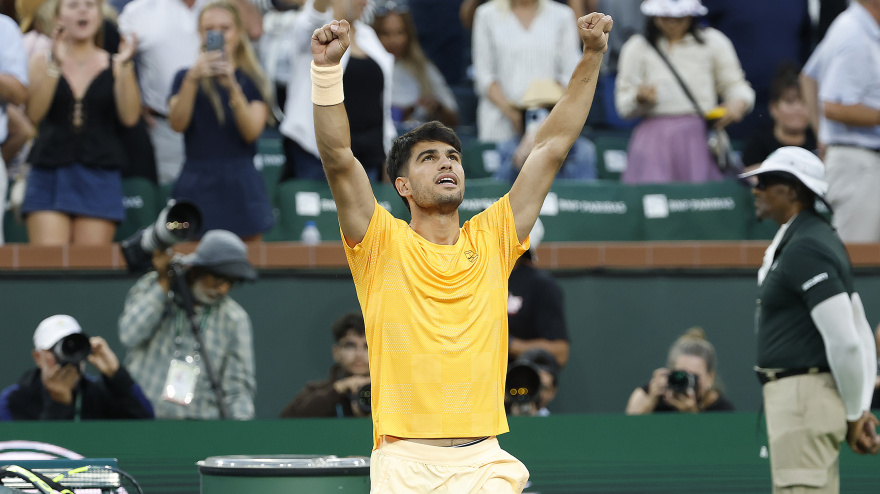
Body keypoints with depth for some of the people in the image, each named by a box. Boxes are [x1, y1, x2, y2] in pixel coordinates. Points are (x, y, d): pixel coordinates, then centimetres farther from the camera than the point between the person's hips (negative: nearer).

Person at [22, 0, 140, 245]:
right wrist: (55, 65, -15)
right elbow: (34, 112, -6)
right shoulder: (42, 62, 10)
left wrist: (125, 66, -13)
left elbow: (129, 117, -4)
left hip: (99, 177, 1)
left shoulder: (116, 66, 11)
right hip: (49, 176, -1)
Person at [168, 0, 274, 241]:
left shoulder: (252, 80, 9)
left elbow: (252, 132, -7)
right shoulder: (185, 78, 10)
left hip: (241, 183, 0)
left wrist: (232, 87, -20)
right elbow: (177, 123, -9)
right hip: (198, 182, 0)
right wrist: (192, 80, -23)